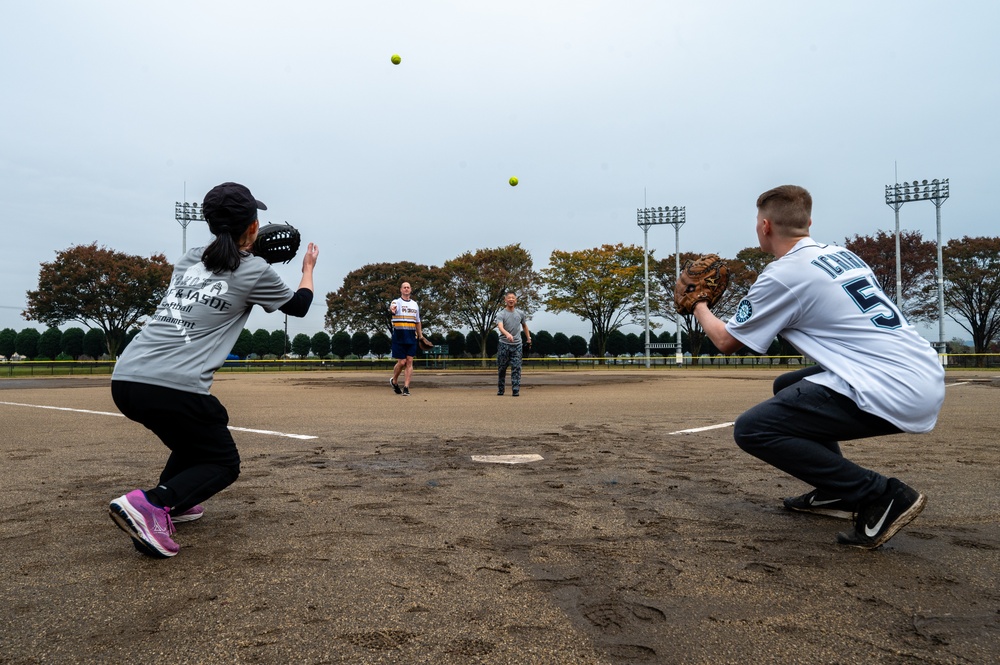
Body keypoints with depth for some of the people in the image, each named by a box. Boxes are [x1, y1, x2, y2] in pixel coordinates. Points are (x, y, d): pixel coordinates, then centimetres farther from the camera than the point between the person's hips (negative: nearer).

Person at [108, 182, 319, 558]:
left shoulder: (189, 260, 16)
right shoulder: (255, 272, 0)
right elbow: (299, 305, 19)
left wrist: (246, 252, 44)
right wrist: (308, 268, 36)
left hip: (124, 380, 7)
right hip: (174, 389, -7)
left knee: (195, 436, 33)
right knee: (223, 464, 10)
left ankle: (174, 502, 23)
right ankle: (151, 505, -13)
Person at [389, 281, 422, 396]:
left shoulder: (415, 304, 15)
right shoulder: (396, 302, 0)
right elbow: (392, 307, -26)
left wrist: (420, 335, 21)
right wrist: (392, 310, -49)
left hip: (411, 336, 4)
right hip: (399, 336, -4)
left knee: (409, 362, -3)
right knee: (402, 362, -4)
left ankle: (406, 387, 0)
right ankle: (394, 381, 23)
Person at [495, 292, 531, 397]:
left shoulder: (520, 313, 7)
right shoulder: (501, 314, -6)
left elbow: (524, 325, 24)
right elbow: (500, 327, -24)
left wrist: (528, 338, 25)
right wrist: (507, 334, -43)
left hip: (517, 345, 2)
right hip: (504, 344, -2)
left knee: (516, 368, -4)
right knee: (501, 368, 6)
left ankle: (515, 390, -4)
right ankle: (500, 390, 18)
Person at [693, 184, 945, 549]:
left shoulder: (783, 273, -8)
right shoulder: (843, 255, 15)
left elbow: (726, 341, 4)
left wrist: (701, 309, 23)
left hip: (891, 394, -9)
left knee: (751, 429, -7)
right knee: (788, 386, 26)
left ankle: (880, 494, -7)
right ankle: (837, 492, 21)